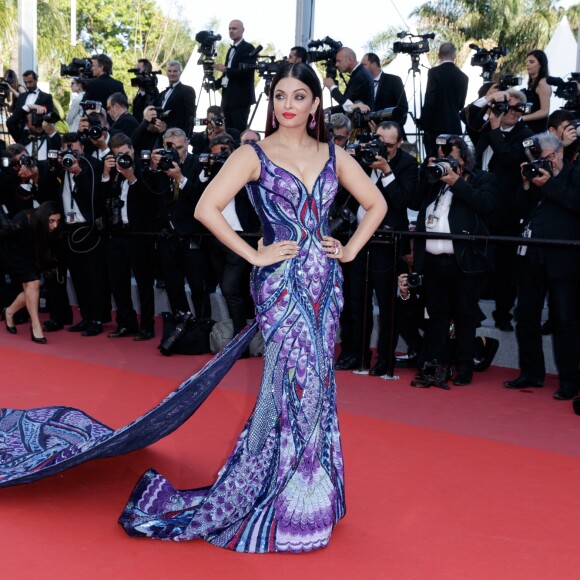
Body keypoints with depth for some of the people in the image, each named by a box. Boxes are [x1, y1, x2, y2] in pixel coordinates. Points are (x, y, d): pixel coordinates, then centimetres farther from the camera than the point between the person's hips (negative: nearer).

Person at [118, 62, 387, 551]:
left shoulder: (333, 156, 10)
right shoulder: (254, 155, -3)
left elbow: (376, 203, 19)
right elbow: (207, 208, -13)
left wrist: (351, 249, 7)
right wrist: (255, 255, -13)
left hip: (324, 281, 5)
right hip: (281, 282, -5)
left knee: (318, 385, 9)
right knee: (294, 386, -6)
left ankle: (314, 495, 22)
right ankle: (286, 509, 9)